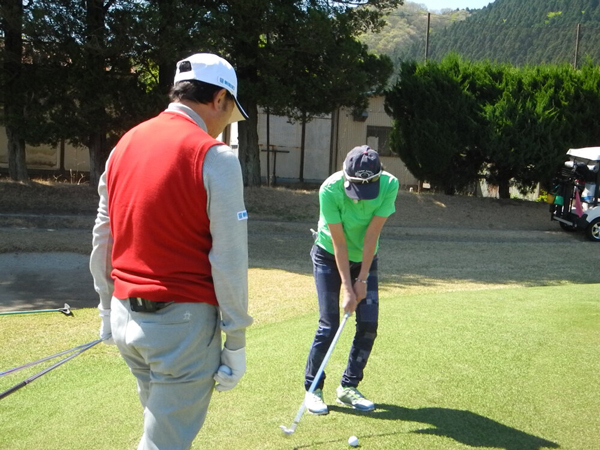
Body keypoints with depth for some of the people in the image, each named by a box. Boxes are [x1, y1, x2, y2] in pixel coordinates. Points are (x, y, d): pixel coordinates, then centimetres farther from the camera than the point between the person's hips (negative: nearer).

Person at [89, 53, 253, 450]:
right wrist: (236, 342, -6)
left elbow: (102, 240, 12)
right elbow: (228, 260, -14)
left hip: (126, 316, 7)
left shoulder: (125, 145, 7)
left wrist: (107, 310, 21)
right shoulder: (215, 157, -13)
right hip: (182, 323, -7)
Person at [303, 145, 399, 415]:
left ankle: (348, 386, 14)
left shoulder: (389, 185, -24)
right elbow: (339, 242, -25)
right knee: (329, 325, -8)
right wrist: (346, 287, -22)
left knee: (369, 324, -2)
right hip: (329, 256, -3)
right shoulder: (330, 190, -30)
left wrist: (362, 279, -17)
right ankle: (312, 388, 9)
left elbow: (372, 234, -20)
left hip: (365, 258, 3)